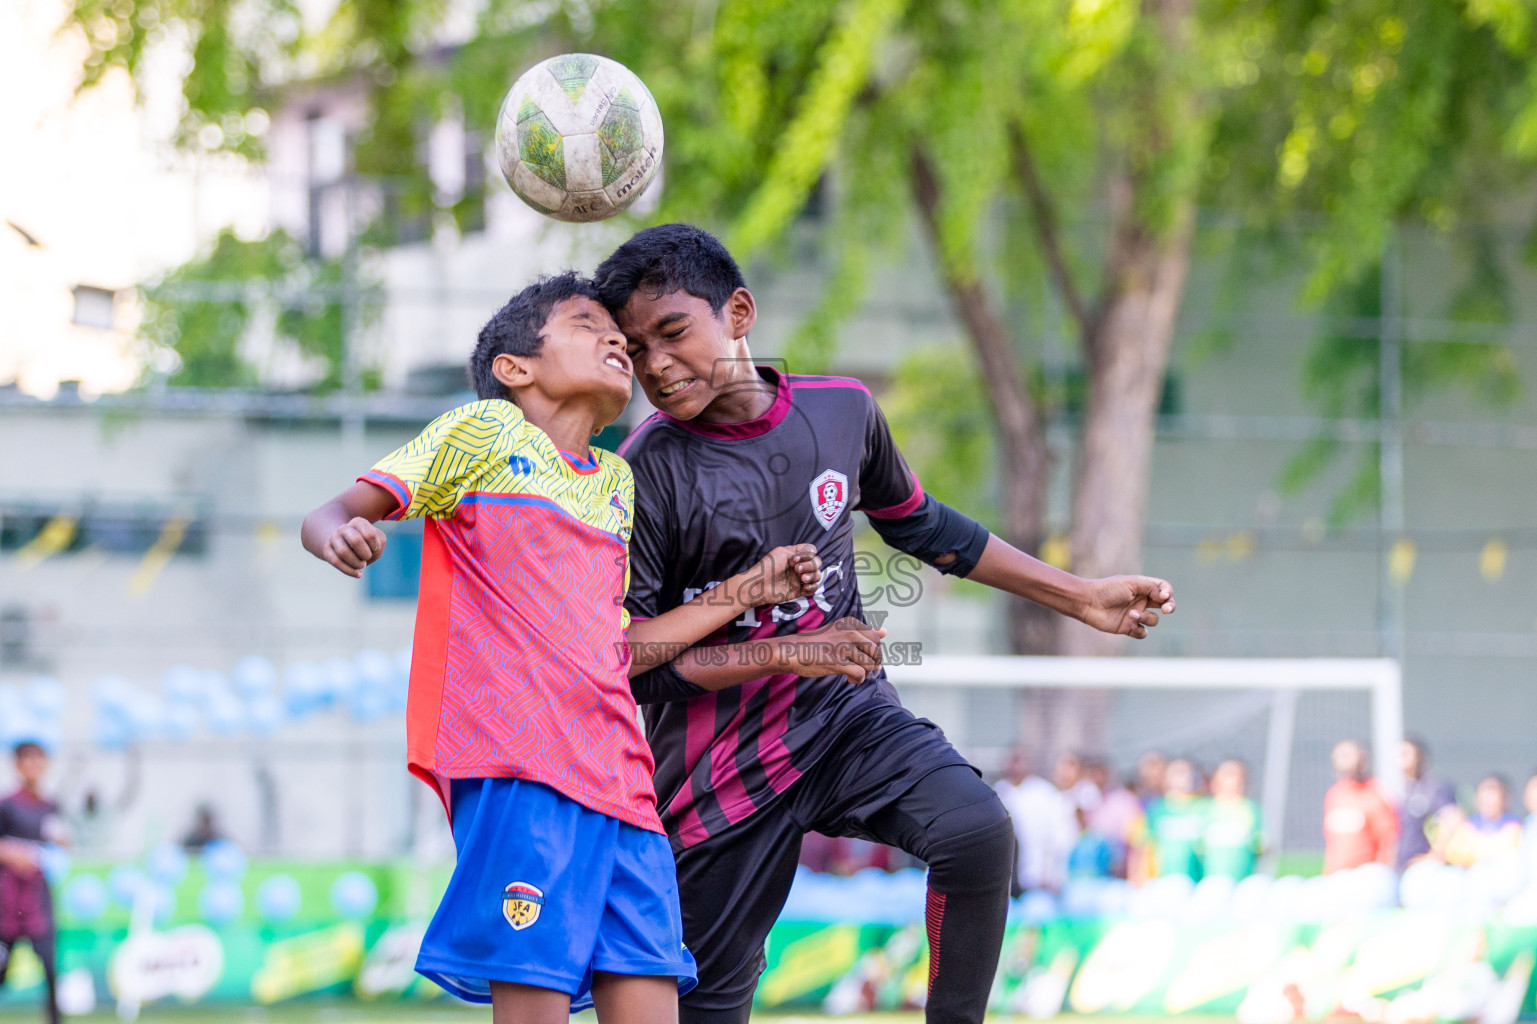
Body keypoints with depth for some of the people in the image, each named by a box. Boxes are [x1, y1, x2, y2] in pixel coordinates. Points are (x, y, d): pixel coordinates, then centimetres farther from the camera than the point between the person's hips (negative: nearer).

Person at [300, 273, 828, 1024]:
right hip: (515, 761, -7)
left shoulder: (616, 482, 28)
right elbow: (332, 514, 4)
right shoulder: (484, 430, 10)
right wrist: (341, 536, -20)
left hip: (616, 778, 7)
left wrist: (745, 591, 29)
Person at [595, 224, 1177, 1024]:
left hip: (848, 717, 3)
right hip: (722, 767, -2)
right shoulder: (648, 473, -14)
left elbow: (917, 523, 18)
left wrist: (1079, 597, 18)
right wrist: (786, 653, -22)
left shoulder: (842, 412, -1)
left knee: (977, 830, -25)